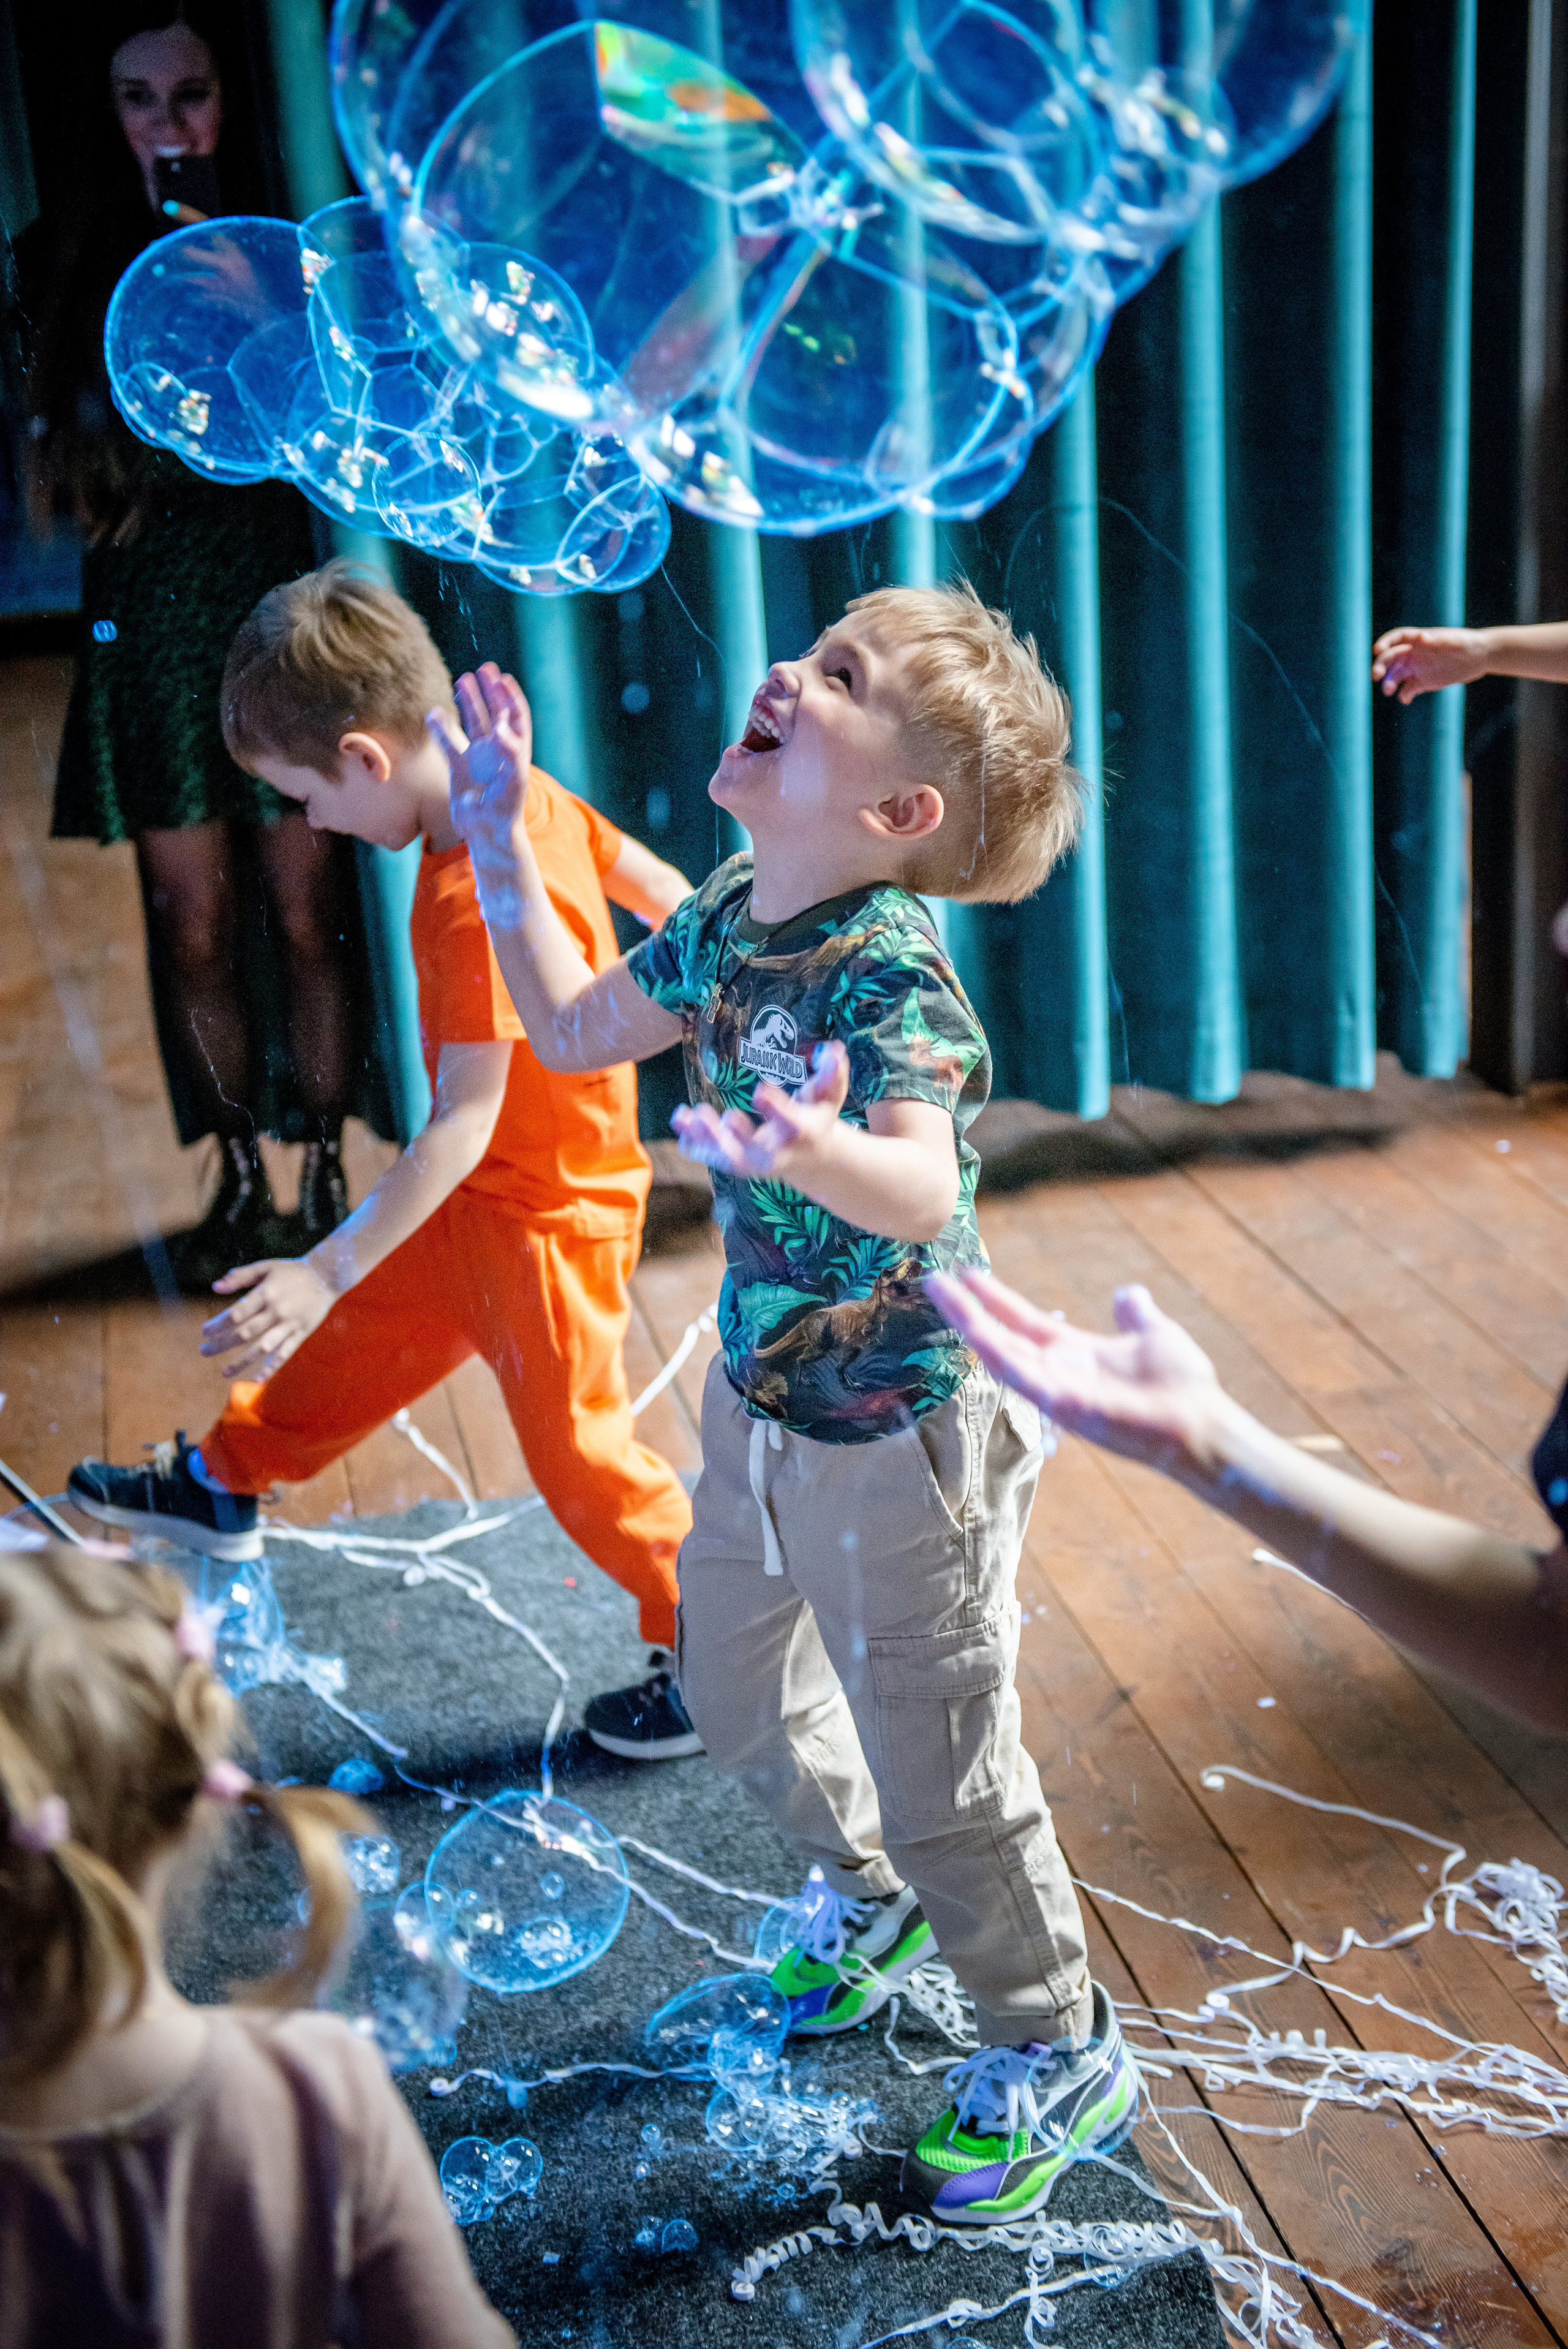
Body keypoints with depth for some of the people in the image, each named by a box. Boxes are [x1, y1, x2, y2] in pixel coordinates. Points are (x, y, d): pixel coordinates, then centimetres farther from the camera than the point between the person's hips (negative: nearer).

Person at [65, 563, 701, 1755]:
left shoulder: (478, 901, -32)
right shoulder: (528, 797, -6)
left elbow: (466, 1121, -33)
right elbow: (659, 885, 7)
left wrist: (327, 1271, -33)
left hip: (546, 1213, -9)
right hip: (498, 1186, 9)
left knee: (577, 1449, 6)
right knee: (364, 1336, 25)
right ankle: (221, 1486, 47)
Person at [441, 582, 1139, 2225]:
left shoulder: (889, 971, -28)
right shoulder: (730, 916, -4)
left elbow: (925, 1192, -44)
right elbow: (577, 1029, 11)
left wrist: (817, 1152, -66)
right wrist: (503, 847, 9)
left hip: (904, 1429, -8)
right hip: (763, 1395, 8)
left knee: (939, 1769, 6)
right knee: (733, 1686, 25)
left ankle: (1060, 2057, 32)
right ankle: (869, 1894, 55)